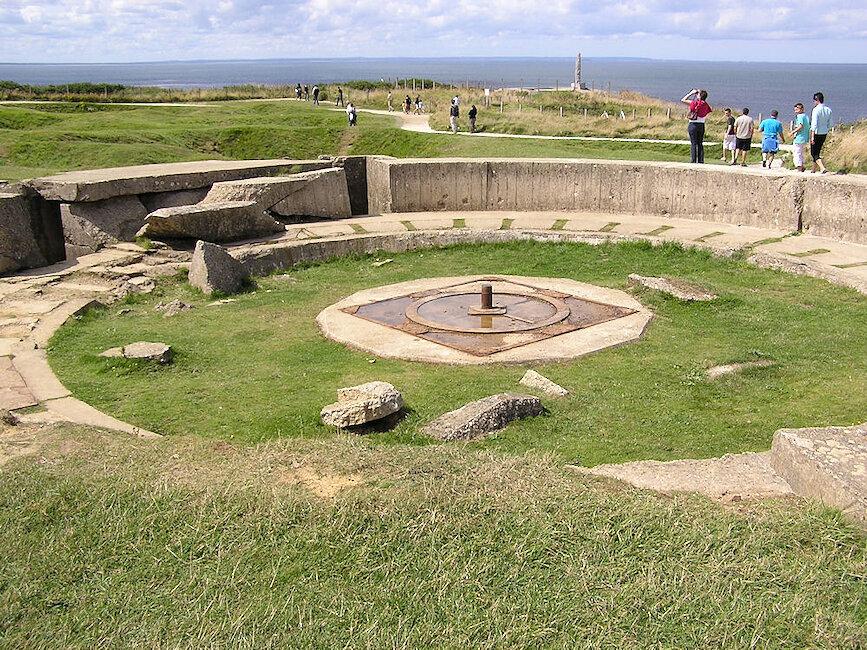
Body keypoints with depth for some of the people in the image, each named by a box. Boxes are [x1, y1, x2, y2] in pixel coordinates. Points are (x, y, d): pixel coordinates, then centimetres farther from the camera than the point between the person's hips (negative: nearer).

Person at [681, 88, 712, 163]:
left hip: (693, 125, -4)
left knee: (693, 144, -4)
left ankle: (693, 161, -7)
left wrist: (691, 93, 4)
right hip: (702, 125, 5)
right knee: (700, 144, 8)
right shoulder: (706, 105, 1)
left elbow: (683, 100, -7)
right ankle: (701, 161, 6)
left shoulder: (695, 103, -12)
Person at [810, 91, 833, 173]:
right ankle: (813, 171, 25)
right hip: (824, 134, 7)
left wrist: (812, 136, -21)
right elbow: (829, 124, 12)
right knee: (817, 152, 18)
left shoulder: (816, 109, -16)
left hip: (817, 133, -7)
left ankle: (823, 169, -19)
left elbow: (814, 124, -20)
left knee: (814, 153, -2)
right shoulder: (828, 110, 7)